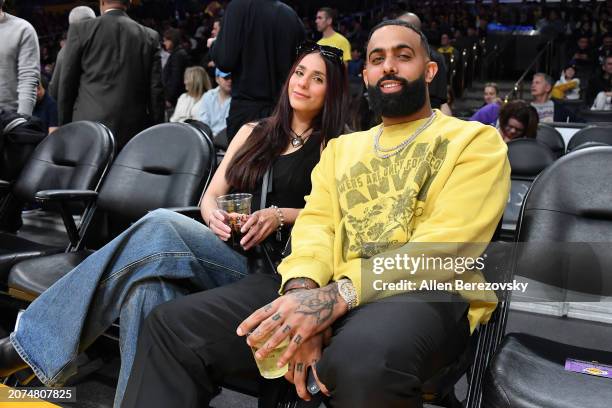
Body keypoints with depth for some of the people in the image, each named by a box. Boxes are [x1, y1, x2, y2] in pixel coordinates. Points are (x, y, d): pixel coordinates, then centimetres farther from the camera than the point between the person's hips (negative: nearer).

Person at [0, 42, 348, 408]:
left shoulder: (332, 146, 11)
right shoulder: (253, 133, 24)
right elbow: (210, 197, 19)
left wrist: (279, 215, -13)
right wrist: (214, 215, -5)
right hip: (223, 250, 5)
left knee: (160, 226, -30)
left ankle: (33, 343, -25)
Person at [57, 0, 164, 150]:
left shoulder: (80, 29, 3)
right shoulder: (150, 36, 6)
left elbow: (67, 83, 5)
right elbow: (156, 90, 4)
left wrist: (65, 126, 14)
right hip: (133, 132, 1)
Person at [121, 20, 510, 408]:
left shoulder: (476, 140, 5)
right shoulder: (341, 147, 23)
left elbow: (443, 246, -10)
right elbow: (316, 223, 9)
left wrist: (337, 295, -23)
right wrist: (303, 289, -15)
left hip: (424, 293, -4)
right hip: (327, 289, 5)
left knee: (364, 359, -40)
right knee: (173, 325, -12)